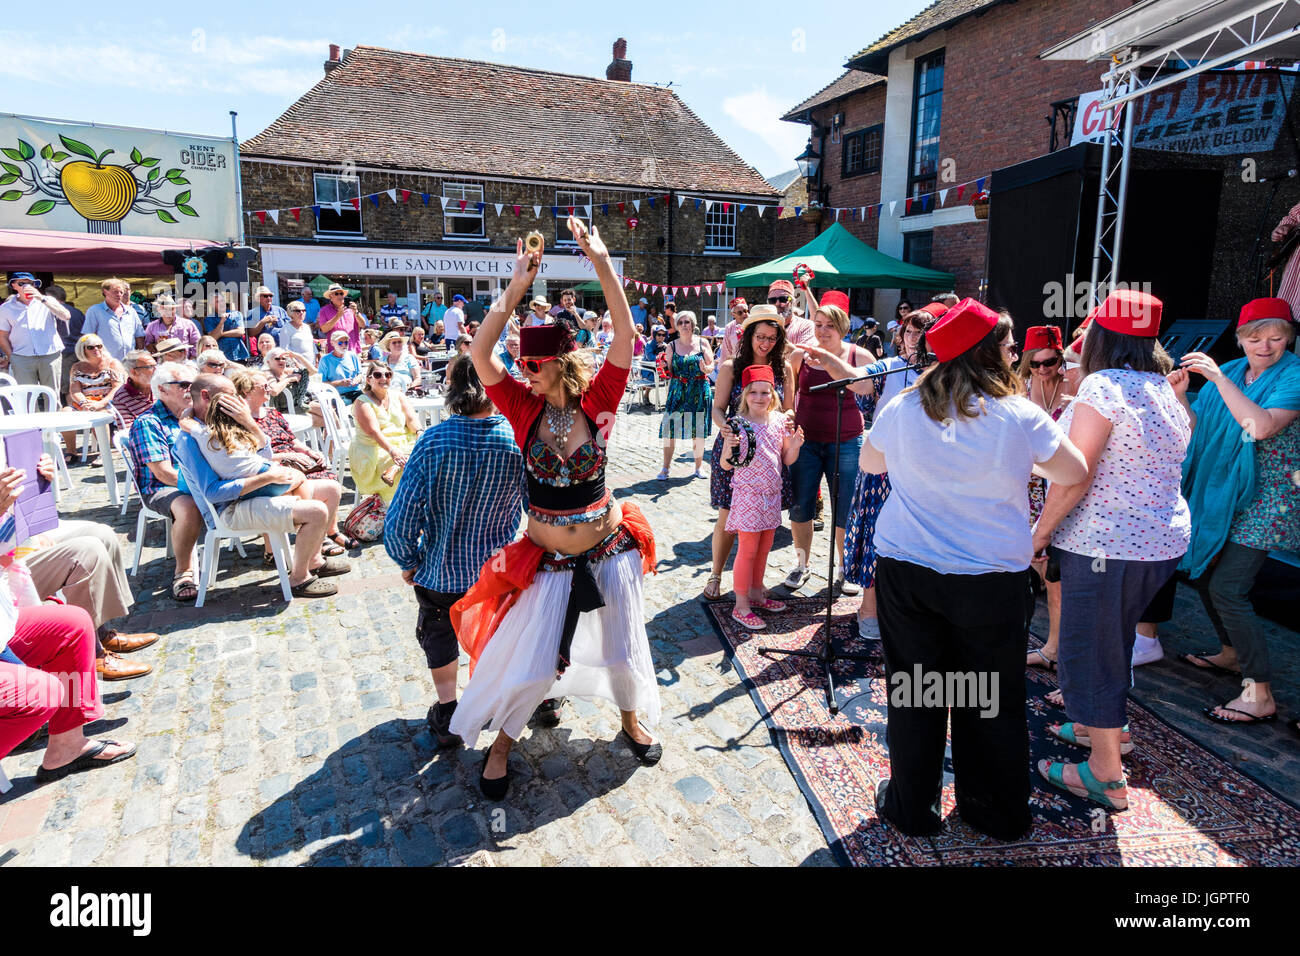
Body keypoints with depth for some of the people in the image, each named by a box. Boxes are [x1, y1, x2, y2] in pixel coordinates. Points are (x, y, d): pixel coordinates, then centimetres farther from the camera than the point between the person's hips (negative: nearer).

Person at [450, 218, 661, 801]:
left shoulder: (597, 401, -10)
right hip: (548, 560, 0)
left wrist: (602, 263, -23)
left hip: (609, 552, 0)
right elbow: (479, 352, -20)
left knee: (623, 648, 17)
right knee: (527, 663, 8)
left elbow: (626, 333, -19)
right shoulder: (524, 407, -9)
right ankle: (500, 743, 34)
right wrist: (516, 287, -23)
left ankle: (631, 719, 46)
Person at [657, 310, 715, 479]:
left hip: (699, 390, 0)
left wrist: (705, 368, -19)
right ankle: (665, 467, 1)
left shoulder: (703, 343, 4)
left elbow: (711, 366, 3)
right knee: (670, 428, -7)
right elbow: (668, 371, 10)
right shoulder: (672, 346, 6)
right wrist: (664, 371, -12)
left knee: (698, 430, 4)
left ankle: (699, 466, 18)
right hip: (677, 390, 0)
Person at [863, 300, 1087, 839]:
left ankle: (911, 809, 28)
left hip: (905, 568, 1)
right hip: (991, 577, -1)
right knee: (991, 702, 15)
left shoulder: (902, 409, -3)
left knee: (913, 695, 13)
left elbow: (869, 463, 14)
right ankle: (998, 815, 32)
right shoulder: (1019, 416, -9)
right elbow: (1074, 474, 5)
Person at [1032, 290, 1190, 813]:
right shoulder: (1166, 391, 11)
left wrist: (1041, 530, -12)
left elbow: (1075, 477, -21)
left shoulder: (1103, 386, -17)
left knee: (1088, 651, 3)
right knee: (1114, 639, 25)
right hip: (1163, 539, 9)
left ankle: (1105, 776, 13)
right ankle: (1108, 726, 44)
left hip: (1107, 544, -9)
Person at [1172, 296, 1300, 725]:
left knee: (1227, 588, -13)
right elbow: (1199, 428, 6)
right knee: (1203, 573, 16)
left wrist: (1219, 378, -28)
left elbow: (1262, 425, -28)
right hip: (1223, 494, 7)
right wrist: (1180, 396, -12)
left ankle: (1261, 696, -5)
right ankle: (1232, 653, 37)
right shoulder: (1229, 372, 7)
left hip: (1266, 500, -7)